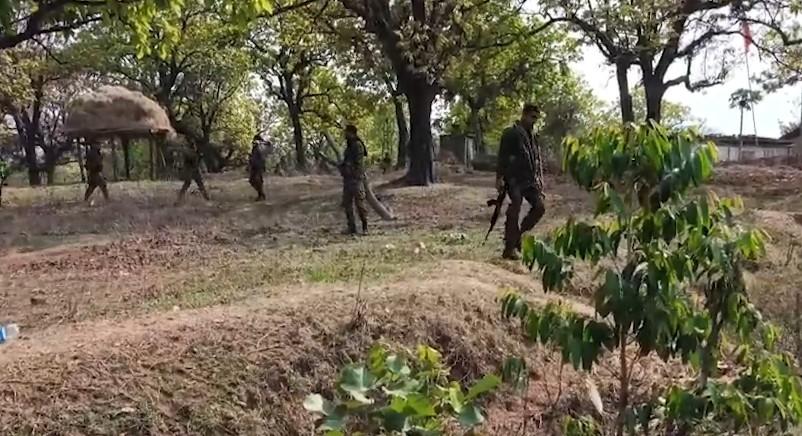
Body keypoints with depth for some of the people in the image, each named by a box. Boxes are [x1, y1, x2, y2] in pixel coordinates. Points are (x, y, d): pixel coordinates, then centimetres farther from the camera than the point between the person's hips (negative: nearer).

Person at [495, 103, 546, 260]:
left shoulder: (532, 136, 18)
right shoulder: (511, 133, -5)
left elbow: (537, 159, 22)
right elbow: (502, 156, -10)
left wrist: (539, 179, 16)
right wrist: (499, 177, -16)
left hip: (530, 180, 8)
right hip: (515, 180, -7)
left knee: (539, 207, 1)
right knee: (514, 212, -8)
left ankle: (518, 234, 17)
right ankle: (510, 248, -1)